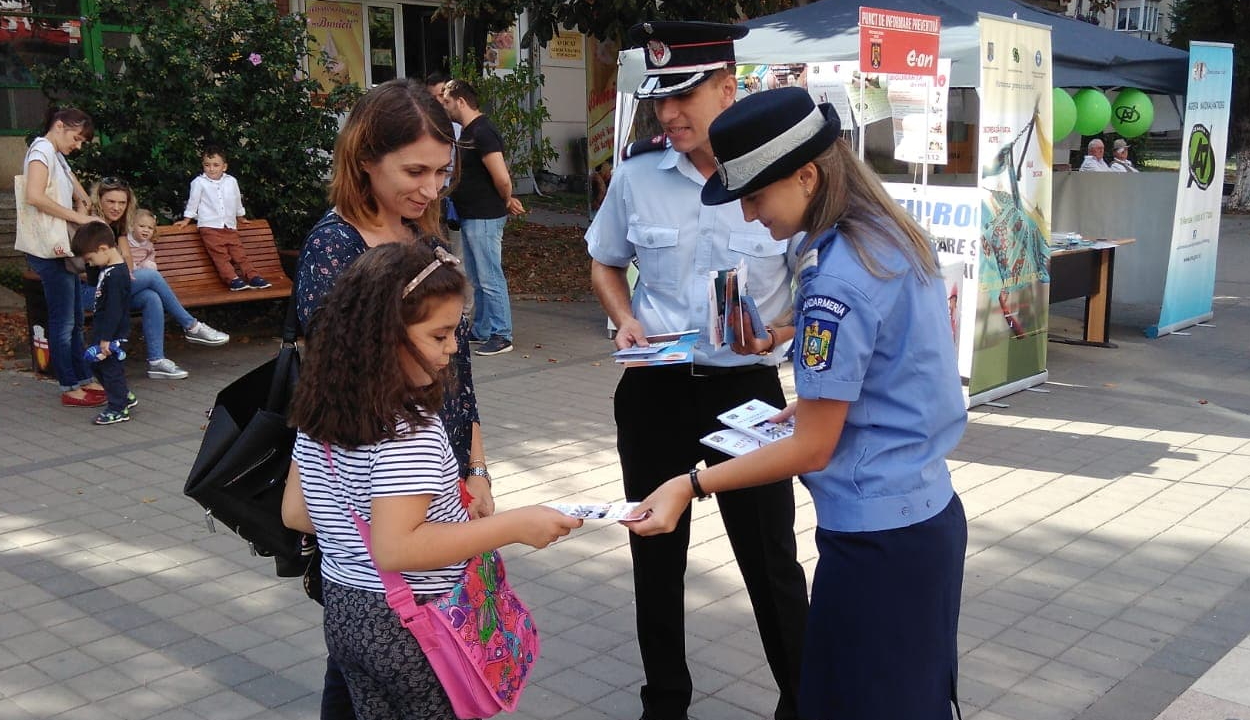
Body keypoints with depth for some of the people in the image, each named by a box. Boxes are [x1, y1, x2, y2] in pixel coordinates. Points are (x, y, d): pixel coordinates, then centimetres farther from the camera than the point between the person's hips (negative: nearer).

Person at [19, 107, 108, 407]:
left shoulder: (57, 156, 18)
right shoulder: (41, 151, -11)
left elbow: (78, 195, 21)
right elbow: (34, 196, -27)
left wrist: (83, 207, -1)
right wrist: (77, 216, -22)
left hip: (63, 249, 10)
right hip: (49, 250, -10)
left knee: (75, 320, 14)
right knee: (63, 322, -3)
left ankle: (84, 380, 22)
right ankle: (70, 388, 4)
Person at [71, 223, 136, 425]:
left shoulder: (116, 275, -25)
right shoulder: (108, 269, 4)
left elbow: (114, 310, -26)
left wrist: (106, 338, -23)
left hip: (113, 332, -10)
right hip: (102, 329, 10)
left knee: (110, 367, 1)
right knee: (98, 364, 20)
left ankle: (118, 409, 12)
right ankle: (125, 396, 32)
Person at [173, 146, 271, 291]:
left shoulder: (231, 181, 9)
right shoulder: (199, 183, -2)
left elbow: (237, 201, 23)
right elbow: (193, 202, 7)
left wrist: (240, 217, 33)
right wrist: (186, 220, 11)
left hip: (229, 226, 4)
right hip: (209, 226, -3)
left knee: (239, 253, -1)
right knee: (220, 255, -12)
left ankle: (253, 277, -5)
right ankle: (233, 279, -19)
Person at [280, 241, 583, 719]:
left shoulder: (320, 410, 0)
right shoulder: (409, 432, -26)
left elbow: (295, 512, 7)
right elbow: (394, 549, -30)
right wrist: (513, 526, -28)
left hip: (344, 609, 8)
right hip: (413, 626, -8)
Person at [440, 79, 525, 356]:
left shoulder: (482, 132, -19)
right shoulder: (467, 132, 13)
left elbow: (502, 178, -24)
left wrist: (507, 202, -6)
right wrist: (506, 202, 14)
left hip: (485, 218, -10)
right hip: (470, 217, 10)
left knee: (490, 279, -5)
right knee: (476, 279, 16)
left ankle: (502, 336, 1)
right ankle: (481, 331, 26)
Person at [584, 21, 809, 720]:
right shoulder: (637, 174, -3)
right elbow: (606, 264, 13)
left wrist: (782, 332, -20)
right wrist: (626, 320, -5)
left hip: (748, 387, -3)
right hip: (655, 388, 3)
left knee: (771, 557, 5)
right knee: (655, 551, 15)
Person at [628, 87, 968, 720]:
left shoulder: (838, 280, -24)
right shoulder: (897, 238, 4)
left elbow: (812, 450, -19)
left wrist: (692, 486, -15)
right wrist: (815, 404, 11)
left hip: (877, 540, -9)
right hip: (931, 516, 10)